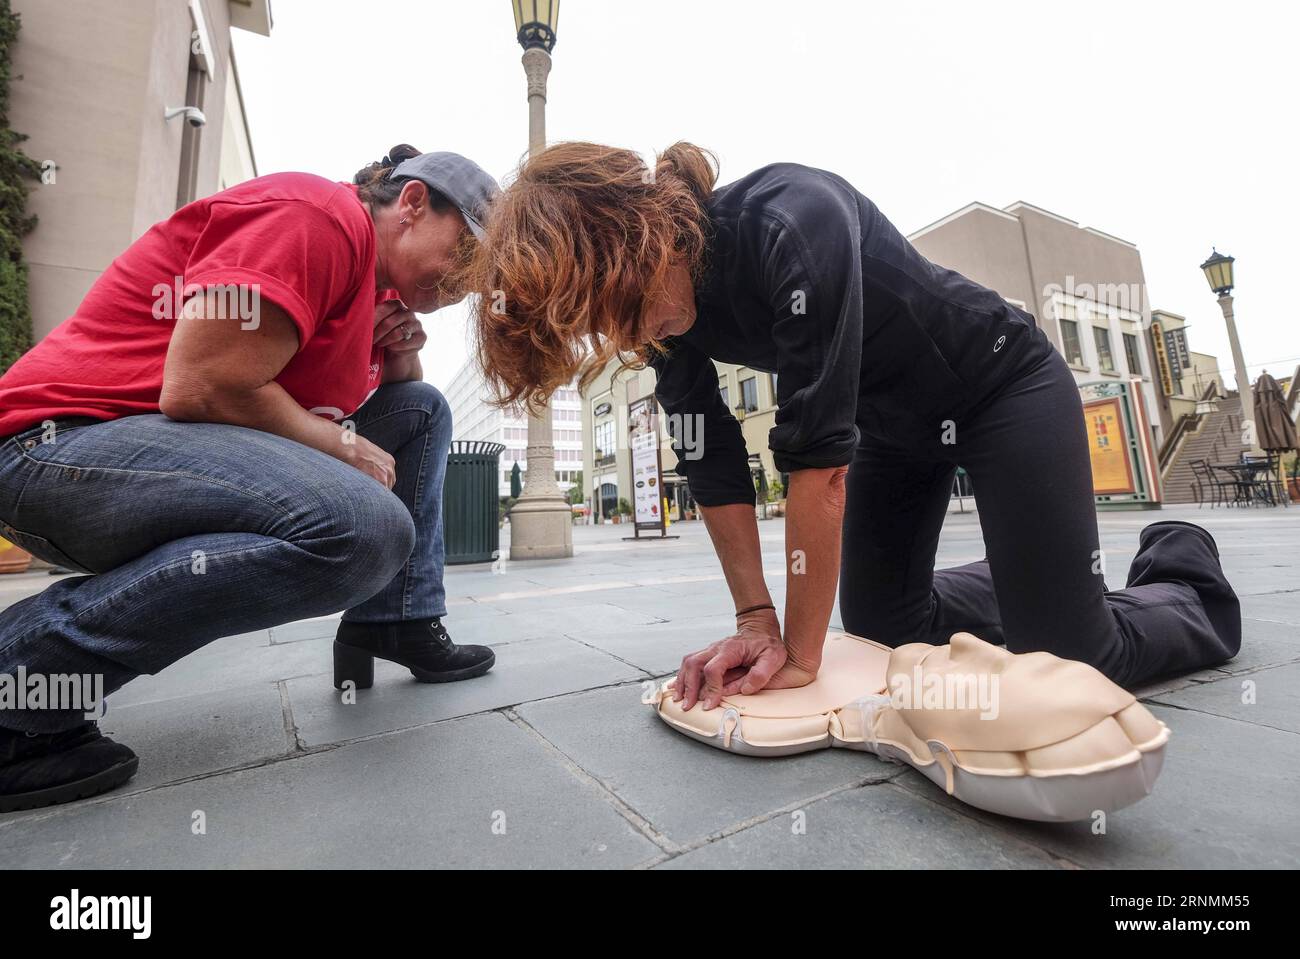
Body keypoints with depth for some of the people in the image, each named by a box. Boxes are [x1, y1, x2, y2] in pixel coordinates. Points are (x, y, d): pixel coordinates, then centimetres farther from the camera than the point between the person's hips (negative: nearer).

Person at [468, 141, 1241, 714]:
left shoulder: (794, 222, -34)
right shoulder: (671, 309, -12)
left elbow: (819, 452, -35)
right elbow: (714, 467, -11)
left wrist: (801, 654, -26)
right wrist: (758, 620, -13)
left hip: (1003, 390, -6)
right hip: (893, 422, 6)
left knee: (1070, 658, -7)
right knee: (880, 625, 9)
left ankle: (1182, 569, 25)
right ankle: (1021, 578, 34)